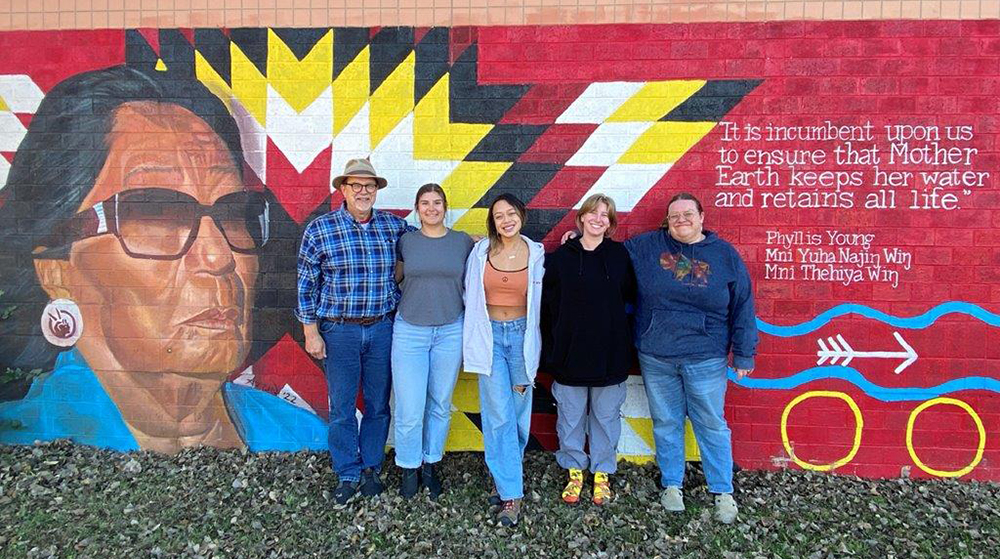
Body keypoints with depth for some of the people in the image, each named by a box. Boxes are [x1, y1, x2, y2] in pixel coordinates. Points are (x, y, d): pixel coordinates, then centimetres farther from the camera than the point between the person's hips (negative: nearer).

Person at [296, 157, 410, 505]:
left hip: (382, 329, 2)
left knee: (379, 404, 12)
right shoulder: (319, 229, -6)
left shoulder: (393, 225, 0)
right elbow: (306, 284, -2)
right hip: (339, 331, -2)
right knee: (342, 408, 8)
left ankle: (371, 468, 31)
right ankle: (348, 475, 25)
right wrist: (311, 332, -4)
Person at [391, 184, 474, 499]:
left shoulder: (463, 242, 3)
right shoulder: (405, 242, 2)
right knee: (410, 409, -2)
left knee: (440, 405, 11)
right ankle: (409, 469, 21)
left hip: (450, 331, 1)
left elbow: (470, 285, 10)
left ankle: (430, 464, 30)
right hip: (410, 331, -1)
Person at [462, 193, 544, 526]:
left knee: (518, 413, 7)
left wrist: (532, 347, 4)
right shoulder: (481, 251, -3)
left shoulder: (536, 253, -2)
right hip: (490, 336, -1)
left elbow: (539, 303, 4)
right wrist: (474, 335, 8)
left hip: (521, 334, 1)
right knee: (499, 415, -4)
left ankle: (503, 478, 29)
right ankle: (511, 493, 6)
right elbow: (469, 294, 7)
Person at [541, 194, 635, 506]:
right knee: (570, 416, 11)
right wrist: (548, 352, -4)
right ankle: (574, 470, 32)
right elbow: (546, 307, -1)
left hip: (610, 354, 0)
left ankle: (602, 472, 31)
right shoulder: (560, 257, -1)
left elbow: (632, 296, 7)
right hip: (569, 353, 0)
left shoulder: (619, 255, 1)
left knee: (605, 416, 12)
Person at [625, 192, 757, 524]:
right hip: (655, 357, 1)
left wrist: (744, 355, 1)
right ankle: (671, 484, 31)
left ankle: (723, 492, 26)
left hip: (705, 359, -1)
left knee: (712, 425, 9)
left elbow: (742, 307, 2)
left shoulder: (725, 254, 0)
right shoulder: (646, 247, 1)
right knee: (666, 423, 13)